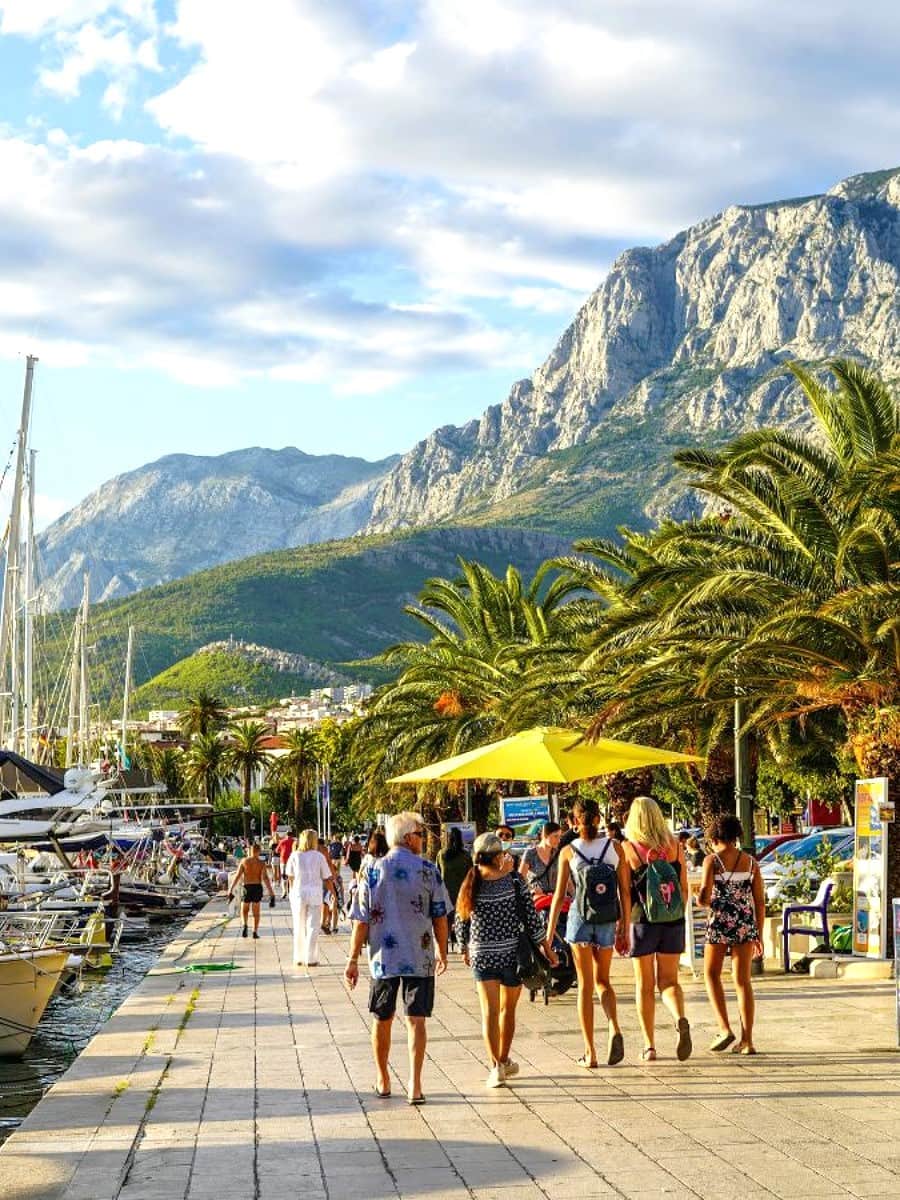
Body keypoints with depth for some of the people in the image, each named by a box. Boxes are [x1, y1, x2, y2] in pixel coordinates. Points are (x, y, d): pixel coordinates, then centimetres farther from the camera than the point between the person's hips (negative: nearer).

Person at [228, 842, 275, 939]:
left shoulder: (244, 861, -2)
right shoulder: (261, 863, -4)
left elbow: (237, 876, -4)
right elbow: (265, 878, -12)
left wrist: (231, 890, 0)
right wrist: (271, 893, -13)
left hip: (246, 887, 0)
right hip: (257, 887, 0)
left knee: (244, 911, 16)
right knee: (256, 912, 14)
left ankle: (244, 925, -12)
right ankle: (255, 932, 8)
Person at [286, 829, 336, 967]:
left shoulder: (295, 855, 1)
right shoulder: (319, 857, -2)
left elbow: (290, 877, 7)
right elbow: (327, 879, -1)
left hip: (298, 894, 2)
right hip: (315, 894, -2)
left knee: (299, 928, 12)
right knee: (313, 927, 4)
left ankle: (299, 959, 15)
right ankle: (311, 959, 2)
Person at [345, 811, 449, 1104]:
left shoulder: (373, 872, -3)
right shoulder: (428, 870, -4)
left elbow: (361, 921, -3)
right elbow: (440, 916, 1)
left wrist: (353, 959, 3)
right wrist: (442, 952, 14)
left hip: (383, 958, 1)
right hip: (420, 958, -1)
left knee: (382, 1020, 15)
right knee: (416, 1019, 3)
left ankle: (383, 1081, 26)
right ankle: (414, 1084, -4)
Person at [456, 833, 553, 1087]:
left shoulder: (470, 885, -2)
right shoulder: (513, 880, -8)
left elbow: (461, 923, 4)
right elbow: (531, 918, -6)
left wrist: (466, 950, 21)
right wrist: (546, 948, 3)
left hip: (481, 955, 1)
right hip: (512, 953, 0)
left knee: (490, 1011, -1)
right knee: (508, 1009, 15)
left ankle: (495, 1065, -13)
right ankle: (503, 1061, 28)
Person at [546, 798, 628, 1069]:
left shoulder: (568, 851, -3)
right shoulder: (615, 848, 1)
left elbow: (559, 895, -3)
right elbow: (625, 893, 1)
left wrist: (549, 933, 3)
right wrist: (624, 929, 8)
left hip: (580, 920, -2)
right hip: (607, 923, 2)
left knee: (585, 985, 6)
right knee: (602, 980, 18)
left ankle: (590, 1053, 5)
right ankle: (614, 1029, -8)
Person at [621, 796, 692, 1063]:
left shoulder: (627, 848, -7)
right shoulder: (674, 845, 1)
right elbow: (684, 888, 4)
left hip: (643, 921, -2)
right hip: (673, 922, 2)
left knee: (645, 985, 10)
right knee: (668, 980, 11)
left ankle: (649, 1046, 9)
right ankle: (681, 1020, -18)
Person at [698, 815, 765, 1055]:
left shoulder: (713, 860, -6)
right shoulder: (751, 862, 6)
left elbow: (704, 897, -15)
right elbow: (760, 901, 7)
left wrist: (703, 900, 9)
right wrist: (758, 935, 13)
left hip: (720, 922, -3)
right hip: (746, 924, 4)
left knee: (712, 974, 15)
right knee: (743, 981, 7)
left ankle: (724, 1028, 1)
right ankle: (747, 1041, 4)